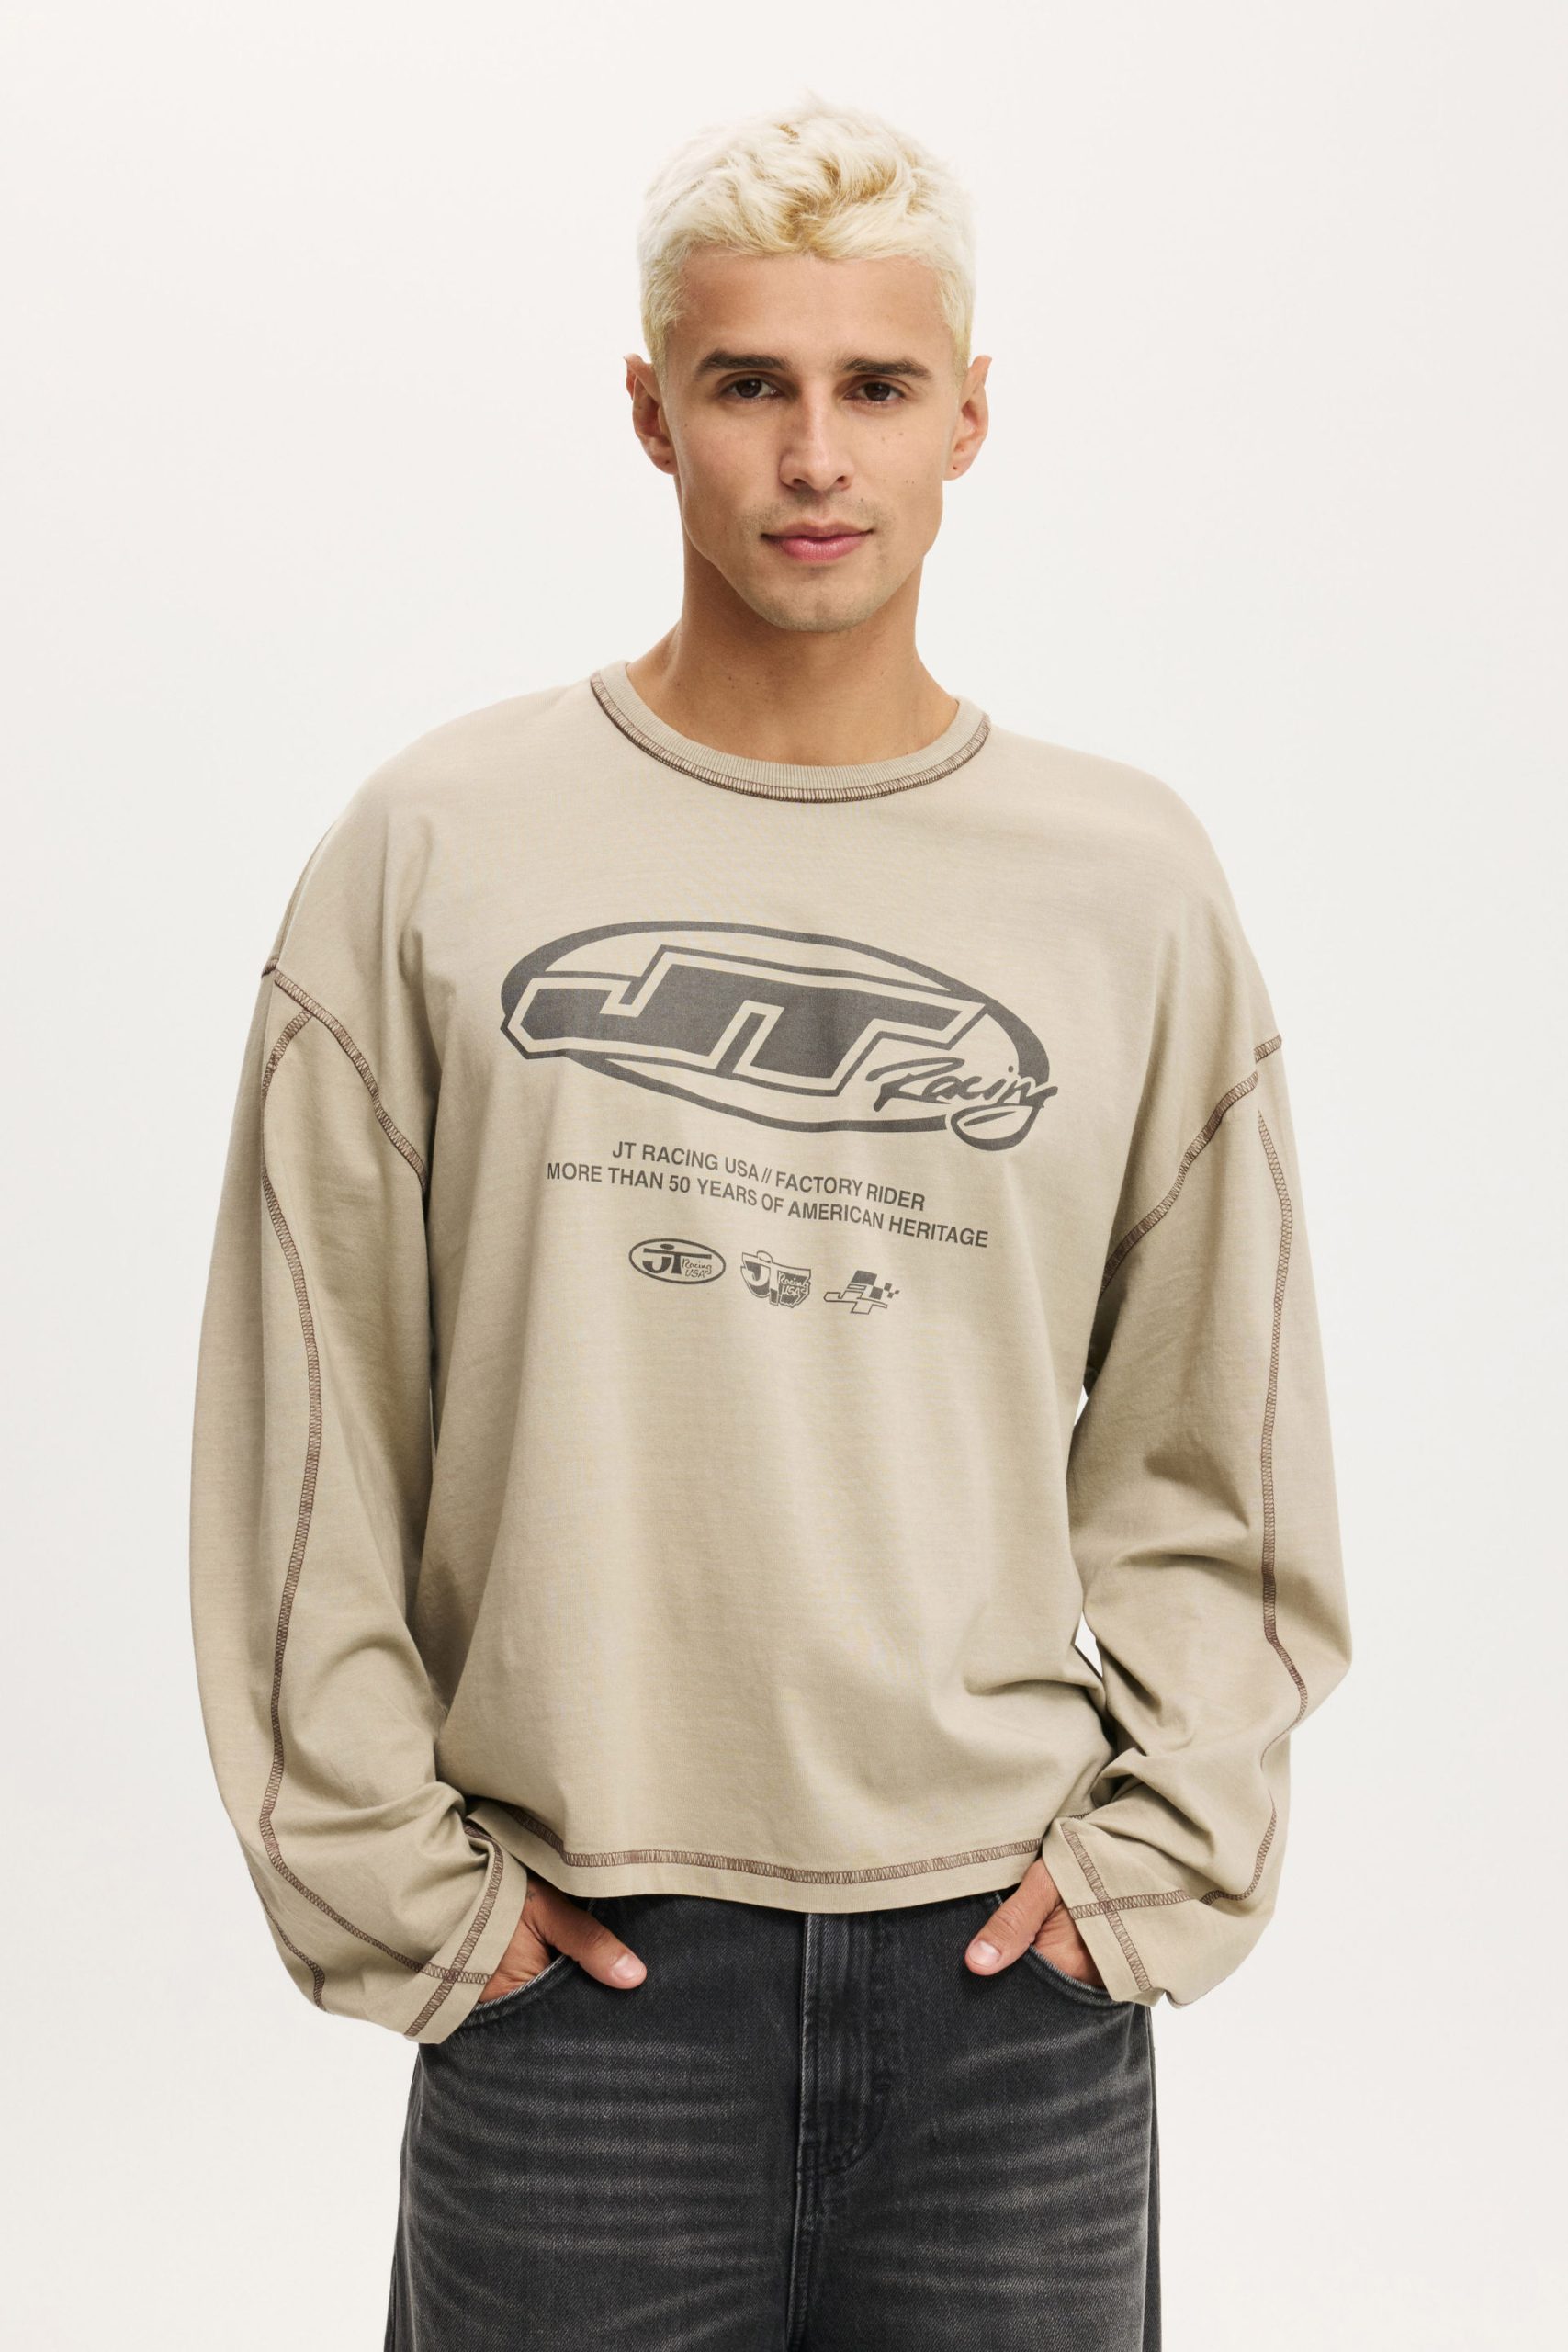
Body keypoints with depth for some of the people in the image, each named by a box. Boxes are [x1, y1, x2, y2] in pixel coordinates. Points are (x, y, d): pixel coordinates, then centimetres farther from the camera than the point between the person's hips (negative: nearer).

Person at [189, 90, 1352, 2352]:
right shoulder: (435, 850, -2)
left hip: (1014, 1967, 2)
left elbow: (1219, 1461, 7)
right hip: (577, 1979, -1)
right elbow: (304, 1437, 0)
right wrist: (398, 1883, -3)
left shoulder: (1133, 878, 3)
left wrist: (1153, 1853, 0)